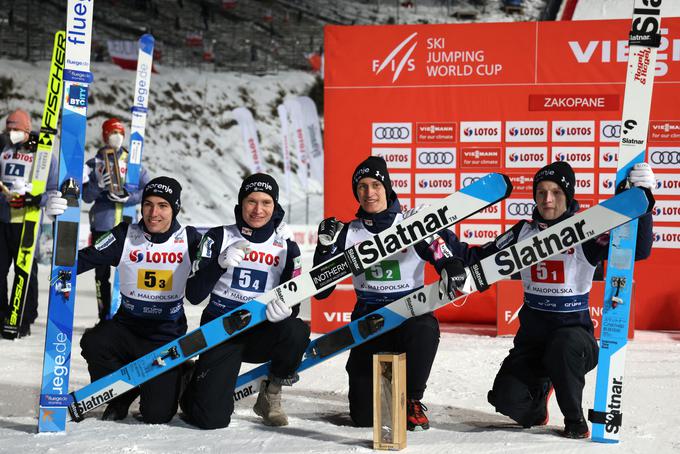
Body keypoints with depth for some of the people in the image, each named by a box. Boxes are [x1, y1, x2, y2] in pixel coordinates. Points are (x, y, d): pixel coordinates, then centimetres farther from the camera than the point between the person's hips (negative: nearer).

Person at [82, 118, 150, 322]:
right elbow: (87, 197, 3)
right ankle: (105, 317, 12)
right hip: (102, 223, 1)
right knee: (102, 271, 4)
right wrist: (99, 185, -17)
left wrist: (129, 198, -14)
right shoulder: (94, 164, 8)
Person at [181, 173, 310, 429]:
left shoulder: (287, 248, 4)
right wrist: (221, 262, -27)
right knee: (212, 419, -17)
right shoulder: (219, 238, -3)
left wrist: (286, 309, -22)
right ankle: (192, 385, 21)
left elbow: (294, 299, 3)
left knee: (297, 332, -33)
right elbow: (194, 295, -10)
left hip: (262, 333, 2)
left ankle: (271, 394, -4)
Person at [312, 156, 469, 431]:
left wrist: (455, 269, -28)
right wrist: (326, 246, -13)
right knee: (364, 418, -5)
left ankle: (412, 400, -12)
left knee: (425, 329, -40)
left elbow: (452, 253, -5)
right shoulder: (348, 234, 2)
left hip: (410, 313, -1)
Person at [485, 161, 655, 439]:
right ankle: (539, 392, 24)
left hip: (574, 330, -3)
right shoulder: (525, 232, 2)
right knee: (508, 399, -16)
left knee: (563, 346, -38)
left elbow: (639, 249, -18)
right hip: (532, 334, 3)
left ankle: (575, 421, -10)